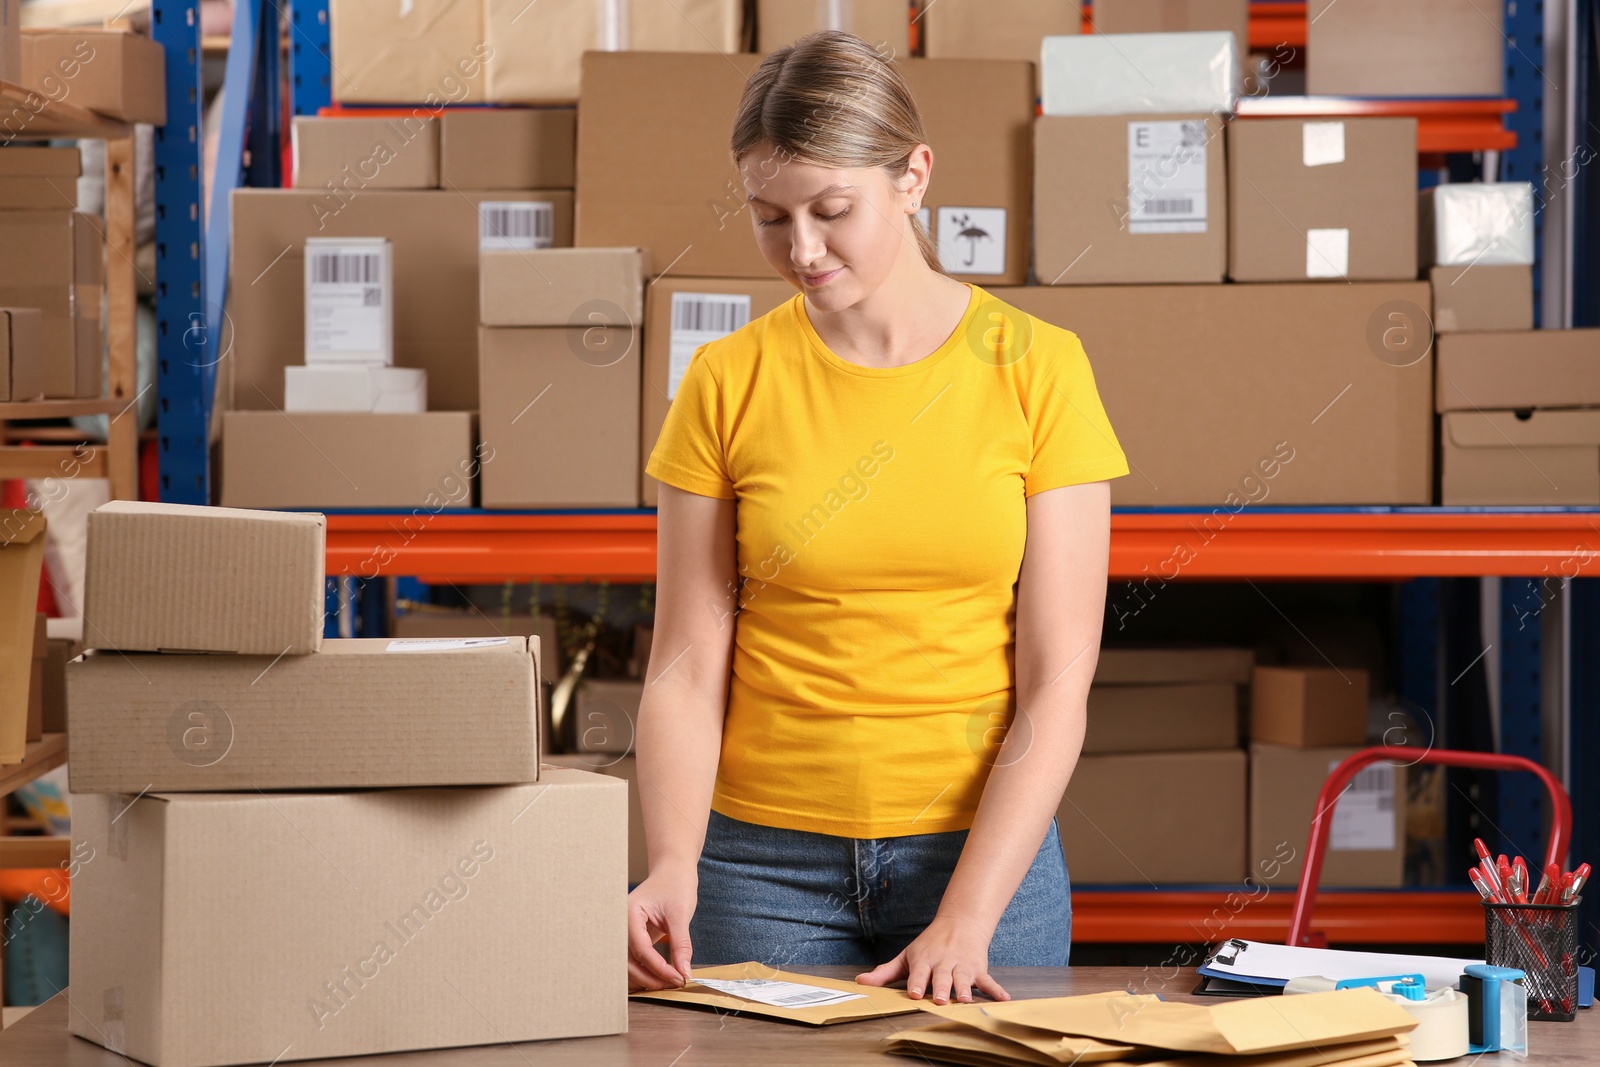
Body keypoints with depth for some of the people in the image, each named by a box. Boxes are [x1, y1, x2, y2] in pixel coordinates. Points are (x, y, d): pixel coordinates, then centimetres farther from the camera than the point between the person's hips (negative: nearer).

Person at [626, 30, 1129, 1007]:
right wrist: (674, 867, -19)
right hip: (767, 857, 1)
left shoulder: (1036, 370, -5)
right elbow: (688, 670, -2)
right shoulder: (728, 384, -1)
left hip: (986, 849, -1)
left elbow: (1056, 686, -8)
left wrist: (965, 920, -16)